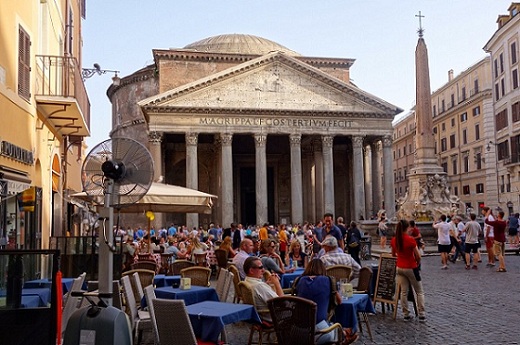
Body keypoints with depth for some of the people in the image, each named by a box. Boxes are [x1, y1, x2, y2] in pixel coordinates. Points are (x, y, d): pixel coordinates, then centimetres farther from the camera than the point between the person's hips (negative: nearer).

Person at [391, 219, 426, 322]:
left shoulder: (394, 240, -4)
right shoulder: (410, 240, -19)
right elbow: (418, 256, -13)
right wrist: (418, 263, 6)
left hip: (400, 268, 5)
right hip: (411, 268, -4)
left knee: (404, 292, 11)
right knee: (419, 292, 11)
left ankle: (406, 315, 15)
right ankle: (421, 315, 11)